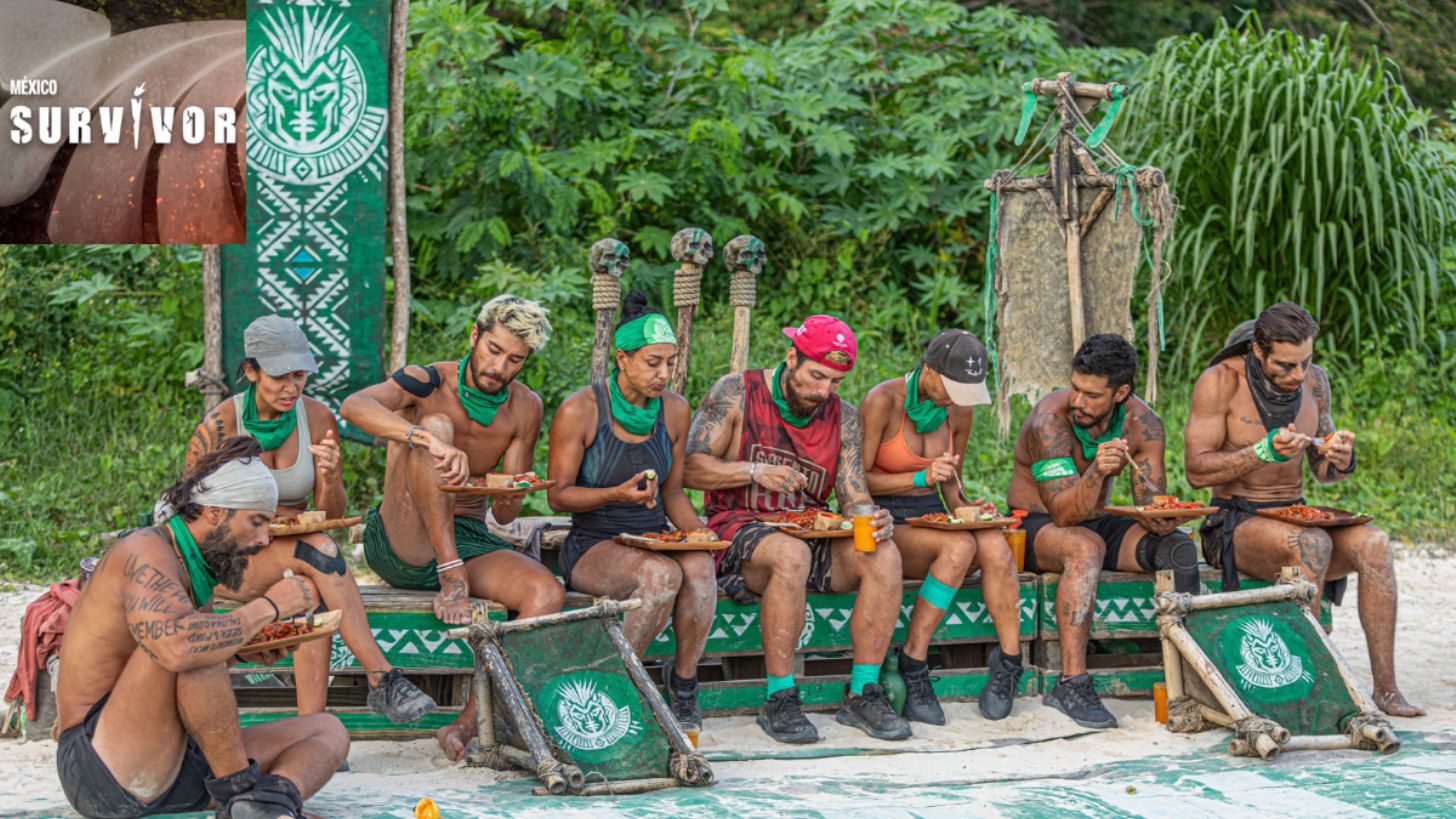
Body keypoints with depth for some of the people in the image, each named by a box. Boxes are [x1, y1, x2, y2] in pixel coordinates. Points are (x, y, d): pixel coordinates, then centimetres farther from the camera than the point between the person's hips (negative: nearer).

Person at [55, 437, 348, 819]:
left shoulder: (194, 567, 15)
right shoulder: (145, 551, -15)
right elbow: (176, 648, -35)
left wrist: (241, 650, 8)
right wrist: (269, 607, -22)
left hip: (177, 765, 10)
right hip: (100, 769, -10)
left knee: (329, 730, 4)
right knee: (181, 643, -32)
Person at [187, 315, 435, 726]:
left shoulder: (318, 418, -2)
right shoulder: (220, 424, -12)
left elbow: (333, 515, 2)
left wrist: (330, 479, -21)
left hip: (295, 555, 3)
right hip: (233, 561, -3)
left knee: (315, 592, -35)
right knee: (318, 547, -34)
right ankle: (383, 678, -39)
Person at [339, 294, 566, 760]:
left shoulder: (524, 409, 6)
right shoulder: (428, 383, -7)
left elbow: (505, 515, 6)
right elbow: (353, 406, -30)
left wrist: (507, 498, -20)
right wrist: (430, 438, -45)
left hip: (469, 542, 4)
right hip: (401, 543, -4)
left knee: (547, 594, -26)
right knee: (435, 426, -27)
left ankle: (469, 724, -28)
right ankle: (451, 582, -30)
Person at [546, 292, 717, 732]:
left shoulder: (675, 410, 5)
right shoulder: (580, 410, -9)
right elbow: (558, 495, -7)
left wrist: (696, 529, -7)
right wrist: (617, 495, -24)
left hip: (655, 541, 4)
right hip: (592, 547, -4)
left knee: (700, 565, -32)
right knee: (663, 573, -36)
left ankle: (684, 680, -14)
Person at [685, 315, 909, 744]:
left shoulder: (844, 418, 8)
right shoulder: (735, 394, -3)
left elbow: (854, 499, 4)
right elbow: (690, 467, -7)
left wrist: (870, 519, -20)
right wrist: (755, 472, -22)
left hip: (812, 535, 5)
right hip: (739, 528, -5)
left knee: (884, 556, -22)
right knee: (792, 555, -38)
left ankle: (862, 692, -15)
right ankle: (780, 700, -29)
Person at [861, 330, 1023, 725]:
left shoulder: (959, 411, 6)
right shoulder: (883, 401, -12)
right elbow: (857, 480, -12)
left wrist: (967, 508, -3)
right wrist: (921, 478, -22)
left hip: (931, 518, 5)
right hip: (885, 523, -5)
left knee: (995, 545, -28)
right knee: (960, 547, -34)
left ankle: (1009, 664, -22)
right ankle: (912, 667, -24)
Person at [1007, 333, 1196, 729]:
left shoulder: (1142, 424, -8)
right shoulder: (1049, 420, -24)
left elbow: (1152, 503, -7)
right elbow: (1063, 514, -28)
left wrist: (1162, 519, -31)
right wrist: (1095, 473, -47)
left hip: (1097, 523, 5)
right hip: (1036, 526, -5)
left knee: (1178, 546, -18)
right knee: (1085, 548, -37)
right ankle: (1072, 684, -39)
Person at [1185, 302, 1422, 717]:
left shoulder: (1315, 380, 4)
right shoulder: (1221, 381, -12)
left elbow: (1322, 470, 12)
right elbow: (1196, 469, -15)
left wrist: (1341, 462, -12)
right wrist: (1263, 453, -27)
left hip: (1295, 517, 5)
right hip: (1235, 524, -5)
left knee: (1374, 544, -24)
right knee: (1312, 545, -35)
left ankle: (1386, 686, -24)